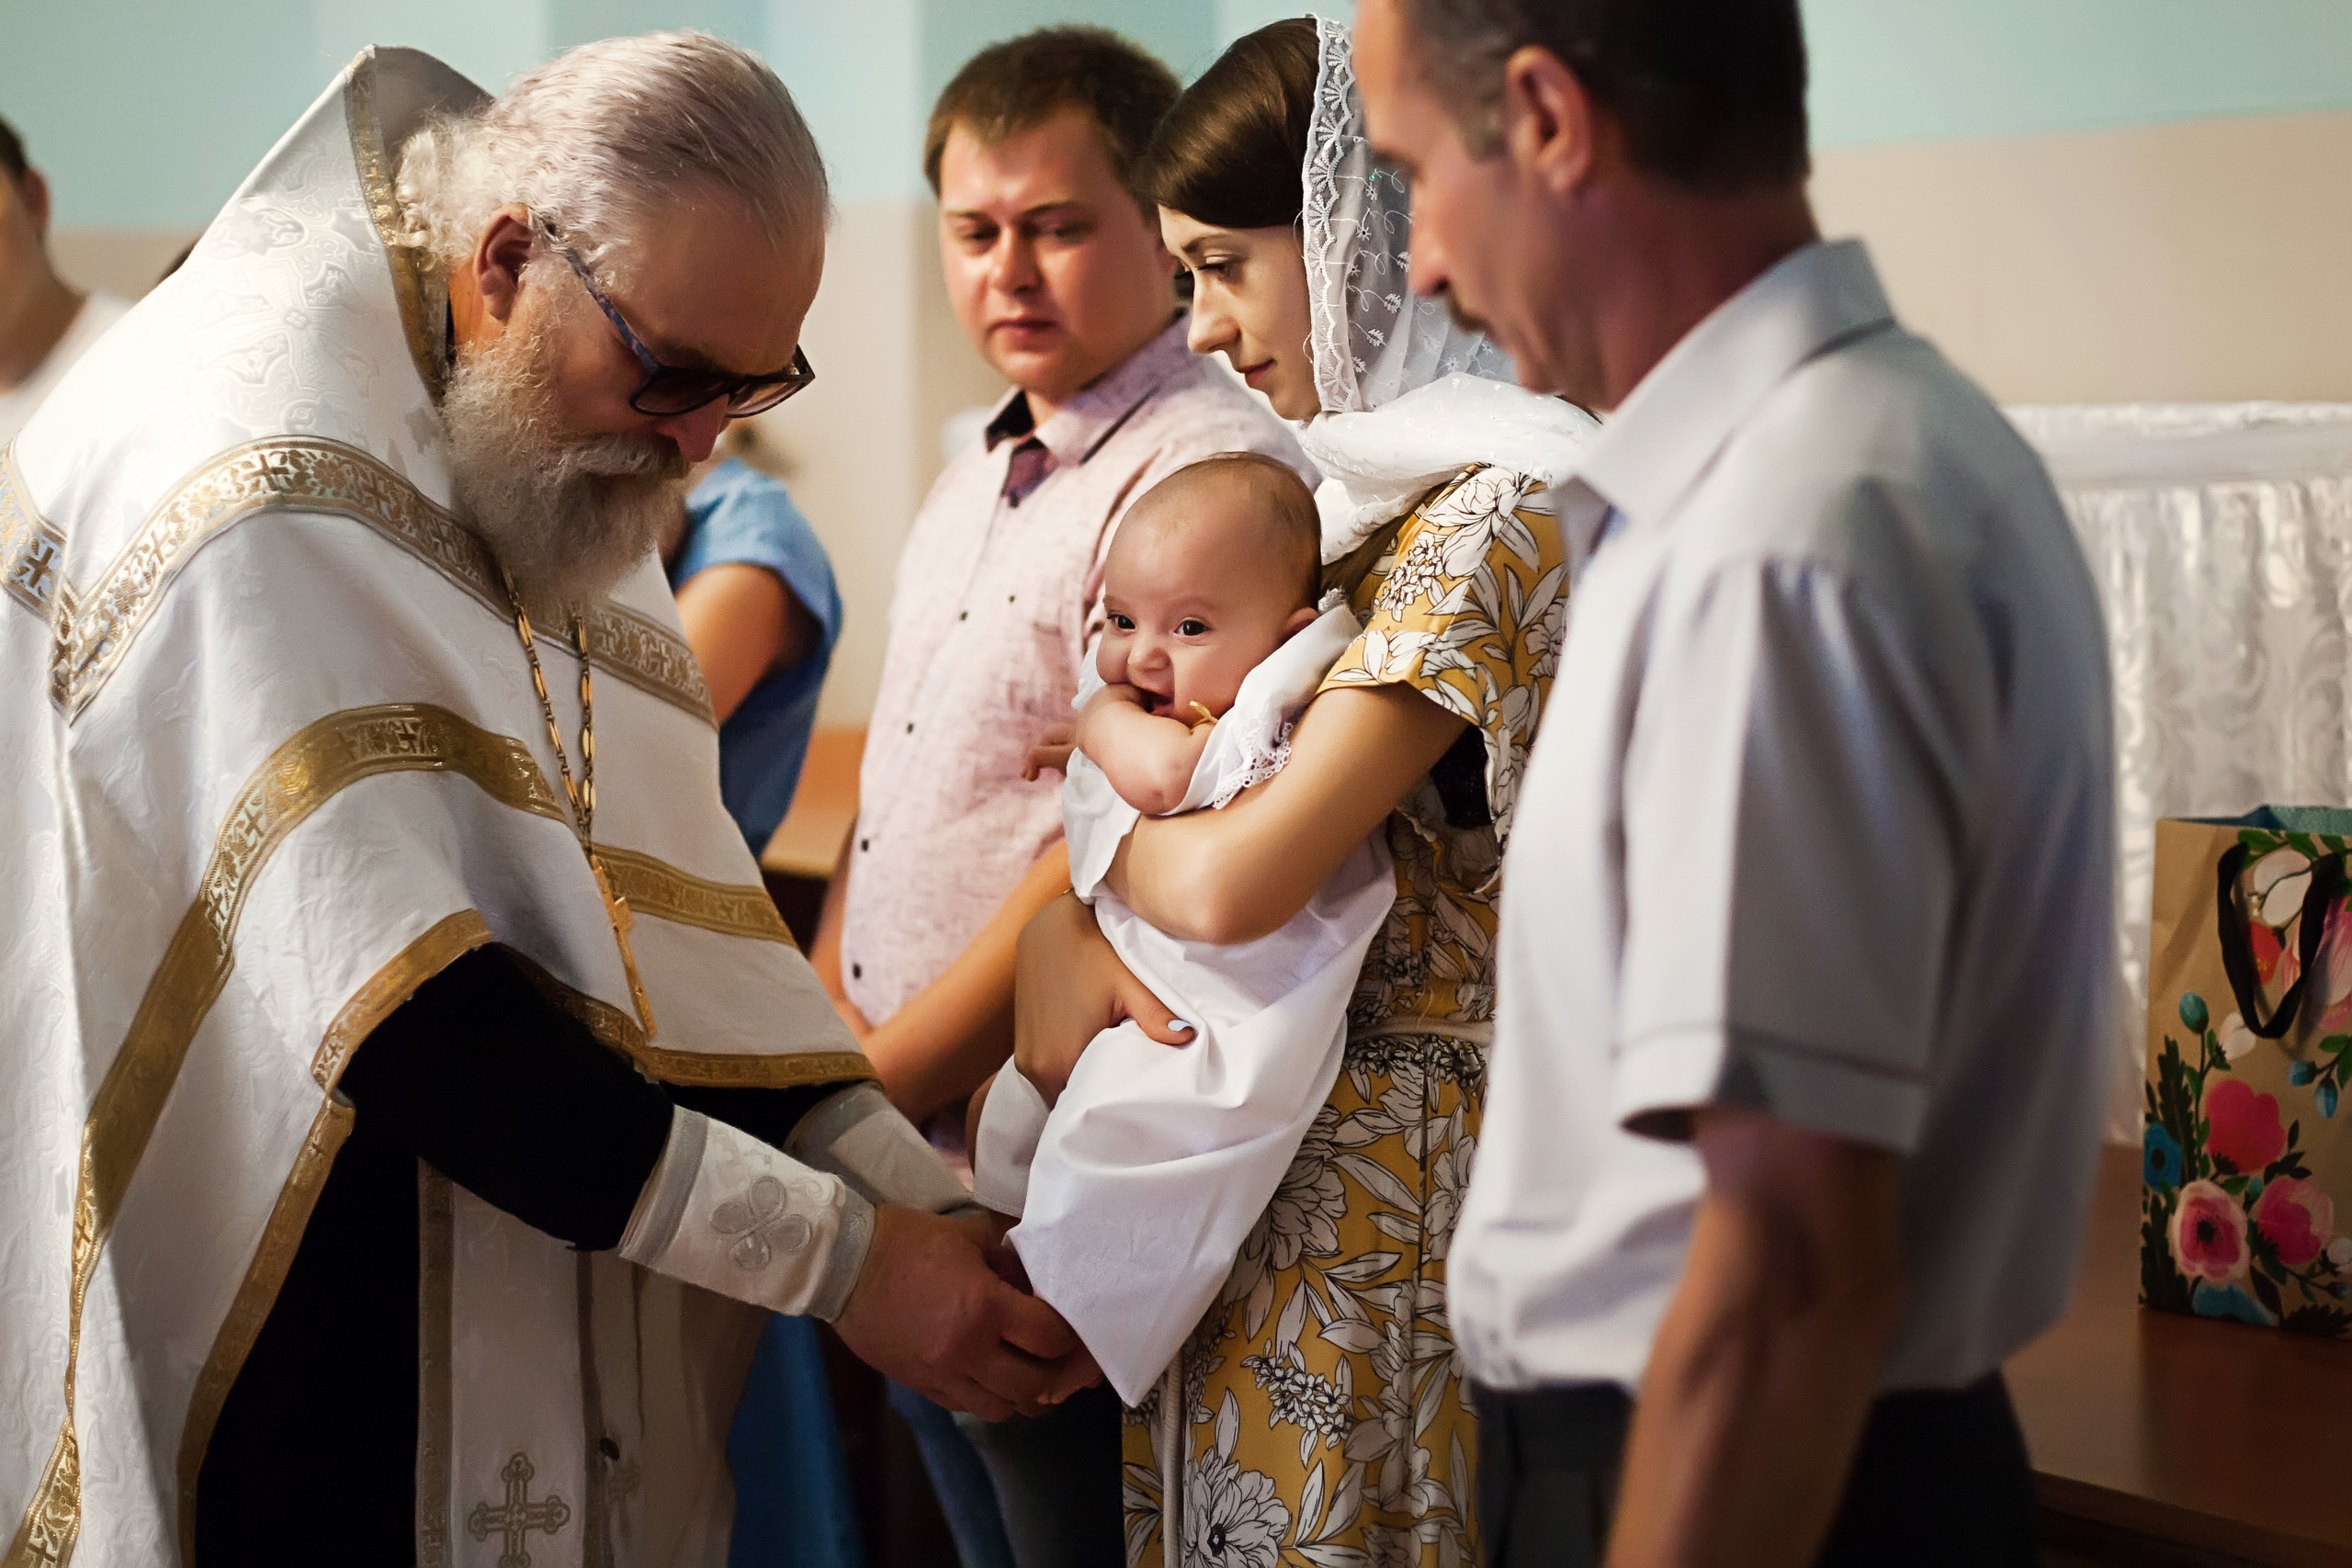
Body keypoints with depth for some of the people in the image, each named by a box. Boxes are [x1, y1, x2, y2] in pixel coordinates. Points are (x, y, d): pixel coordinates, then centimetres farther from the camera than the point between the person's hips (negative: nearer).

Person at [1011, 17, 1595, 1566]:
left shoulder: (1491, 513, -17)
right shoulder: (1352, 488, 12)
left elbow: (1238, 881, -24)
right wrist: (1062, 930, -7)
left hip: (1365, 1184, -8)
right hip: (1252, 1138, 8)